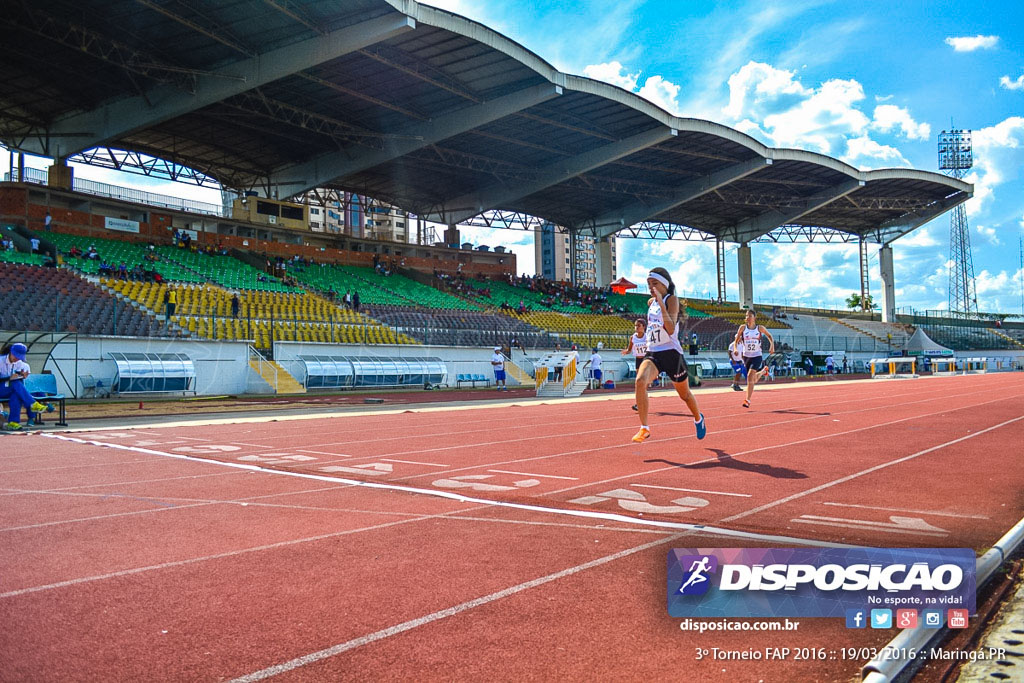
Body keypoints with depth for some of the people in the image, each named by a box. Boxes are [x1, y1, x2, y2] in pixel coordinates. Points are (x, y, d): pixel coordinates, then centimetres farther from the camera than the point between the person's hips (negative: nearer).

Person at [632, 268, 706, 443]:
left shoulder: (672, 299, -10)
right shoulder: (650, 302, 10)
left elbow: (670, 329, -25)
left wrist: (661, 303, -29)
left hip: (671, 353, -4)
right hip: (652, 353, 4)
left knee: (684, 394, 15)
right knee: (640, 381, -27)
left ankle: (698, 418, 47)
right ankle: (644, 428, -24)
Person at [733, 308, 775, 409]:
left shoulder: (760, 328, -6)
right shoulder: (742, 327, -4)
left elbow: (769, 336, 11)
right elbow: (736, 340, 4)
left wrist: (772, 346, -3)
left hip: (757, 356, -3)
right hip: (746, 356, 3)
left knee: (750, 377, -20)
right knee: (754, 380, 16)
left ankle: (747, 400, -13)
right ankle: (764, 370, 52)